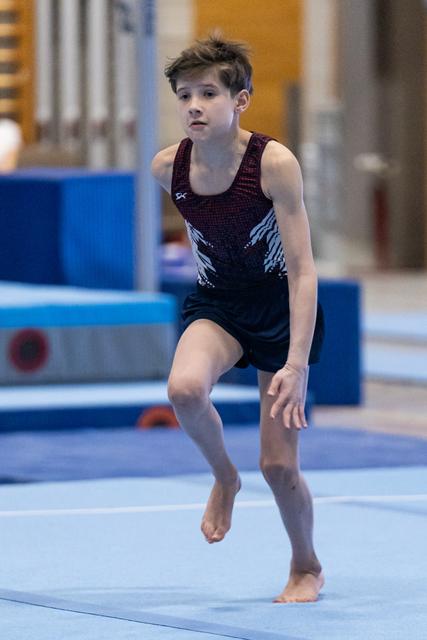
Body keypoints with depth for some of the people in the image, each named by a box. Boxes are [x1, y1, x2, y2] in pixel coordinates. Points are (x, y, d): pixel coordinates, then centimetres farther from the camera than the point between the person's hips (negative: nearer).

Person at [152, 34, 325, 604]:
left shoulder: (274, 163, -26)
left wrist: (297, 364, -31)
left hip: (281, 306, -2)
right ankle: (224, 479, -1)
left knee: (278, 464, -1)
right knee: (184, 388, -32)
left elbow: (303, 269, -25)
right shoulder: (168, 167, -14)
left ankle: (306, 567, 28)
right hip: (216, 302, 2)